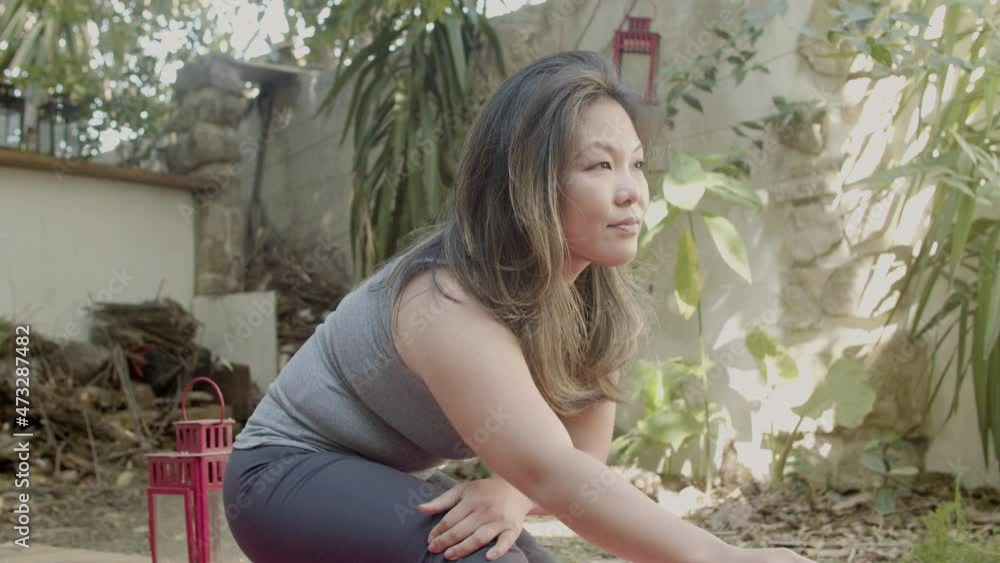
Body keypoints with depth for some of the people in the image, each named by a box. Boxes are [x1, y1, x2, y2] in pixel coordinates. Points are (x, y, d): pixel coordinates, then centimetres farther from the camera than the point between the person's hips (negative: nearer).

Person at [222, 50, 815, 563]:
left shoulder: (600, 303, -8)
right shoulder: (449, 305, -35)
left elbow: (583, 451, -10)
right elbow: (555, 474, -46)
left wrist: (508, 493, -32)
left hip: (391, 484, 9)